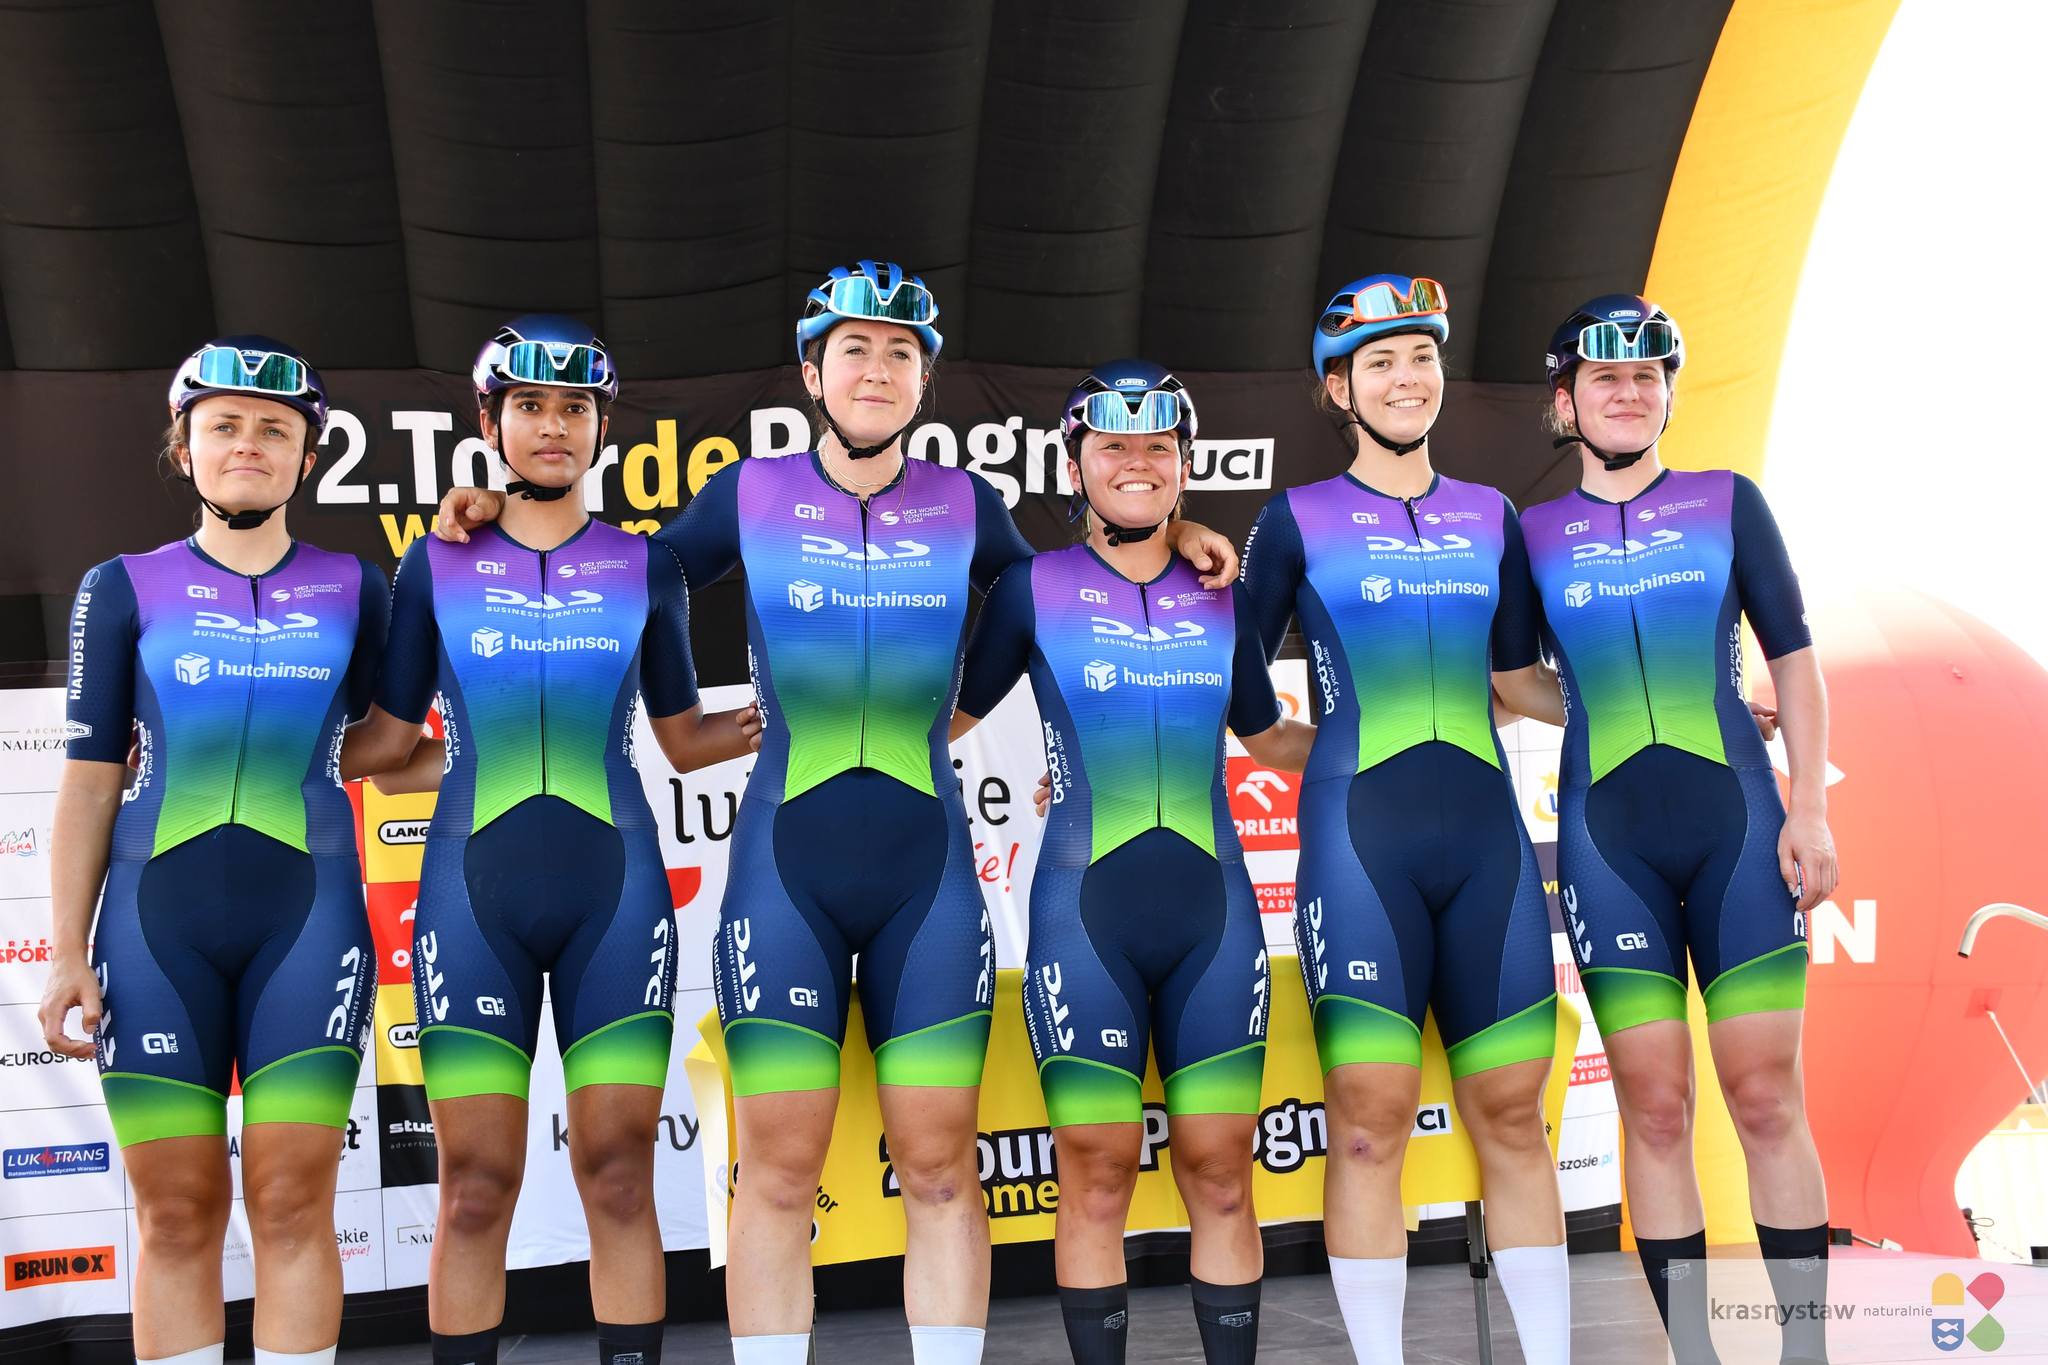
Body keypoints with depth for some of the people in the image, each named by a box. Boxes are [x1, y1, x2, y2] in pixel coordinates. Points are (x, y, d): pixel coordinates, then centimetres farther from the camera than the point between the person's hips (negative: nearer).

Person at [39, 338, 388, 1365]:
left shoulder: (355, 589, 10)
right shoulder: (125, 590, 8)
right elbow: (87, 782, 7)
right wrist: (67, 953, 1)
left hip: (307, 914, 0)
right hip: (157, 920, 0)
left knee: (294, 1203, -3)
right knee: (176, 1211, 2)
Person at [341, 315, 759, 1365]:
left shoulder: (643, 566, 9)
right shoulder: (436, 565, 9)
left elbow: (684, 740, 14)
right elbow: (387, 740, 11)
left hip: (614, 885, 0)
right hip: (474, 889, 0)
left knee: (618, 1173, 0)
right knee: (476, 1185, 0)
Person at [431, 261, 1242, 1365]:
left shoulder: (966, 508, 7)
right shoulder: (749, 497, 5)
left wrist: (1162, 535, 8)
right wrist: (507, 519, 5)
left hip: (928, 868, 1)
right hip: (784, 868, -1)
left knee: (940, 1161, 3)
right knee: (778, 1168, 0)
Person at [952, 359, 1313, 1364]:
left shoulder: (1222, 594, 11)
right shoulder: (1033, 588, 3)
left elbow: (1269, 739, 23)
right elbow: (948, 717, 10)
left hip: (1212, 907, 3)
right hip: (1085, 912, -2)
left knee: (1221, 1171, 5)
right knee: (1096, 1174, 2)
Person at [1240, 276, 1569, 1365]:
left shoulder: (1491, 517, 16)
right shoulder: (1297, 519, 6)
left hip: (1484, 833, 3)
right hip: (1358, 837, -3)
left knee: (1511, 1112, 5)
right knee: (1369, 1119, -5)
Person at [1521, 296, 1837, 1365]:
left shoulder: (1729, 503, 10)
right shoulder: (1531, 532, 10)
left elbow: (1794, 661, 9)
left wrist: (1810, 811, 0)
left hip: (1736, 817, 0)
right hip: (1607, 836, 0)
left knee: (1767, 1097, -2)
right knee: (1655, 1108, 0)